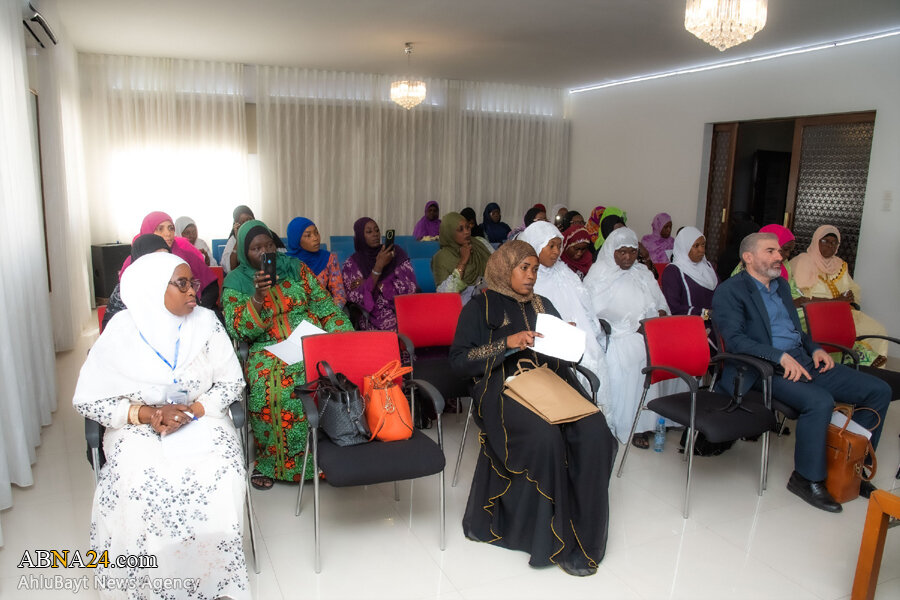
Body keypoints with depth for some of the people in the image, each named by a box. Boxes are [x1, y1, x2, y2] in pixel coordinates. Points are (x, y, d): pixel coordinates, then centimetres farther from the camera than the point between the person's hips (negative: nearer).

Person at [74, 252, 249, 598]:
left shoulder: (205, 323, -3)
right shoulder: (122, 331, -7)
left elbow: (232, 382, 2)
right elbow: (87, 401, -4)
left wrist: (193, 410, -15)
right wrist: (147, 414, -18)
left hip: (200, 419, 1)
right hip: (138, 427, -1)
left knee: (221, 476, -29)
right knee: (140, 483, -32)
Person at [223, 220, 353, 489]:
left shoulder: (296, 268, 12)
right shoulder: (235, 282, 8)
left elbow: (325, 305, 8)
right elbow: (238, 330, -3)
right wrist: (258, 297, -19)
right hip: (267, 350, -1)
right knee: (270, 387, -35)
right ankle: (270, 460, -15)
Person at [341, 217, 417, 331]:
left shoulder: (395, 252, 6)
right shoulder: (351, 264, 4)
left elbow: (409, 287, -2)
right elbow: (357, 299, -9)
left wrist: (372, 284, -7)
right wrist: (379, 266, -14)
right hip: (372, 320, -1)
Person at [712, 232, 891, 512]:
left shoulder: (781, 284, 20)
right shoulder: (730, 291, -7)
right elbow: (734, 339, -19)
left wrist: (814, 348, 7)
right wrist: (781, 356, -26)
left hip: (805, 361, 9)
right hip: (770, 370, -9)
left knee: (878, 390, 0)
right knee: (820, 401, -33)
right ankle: (807, 478, -11)